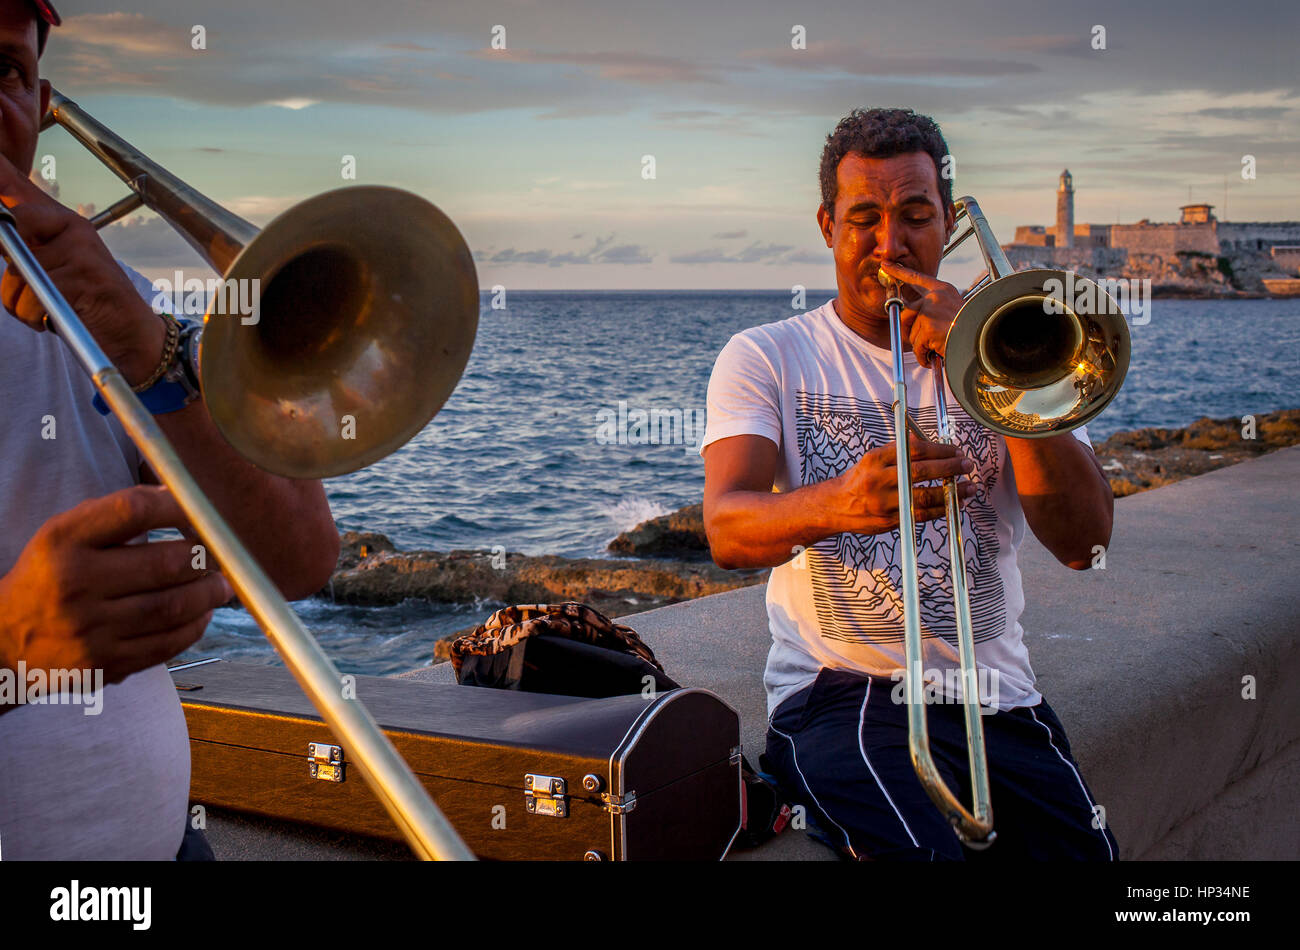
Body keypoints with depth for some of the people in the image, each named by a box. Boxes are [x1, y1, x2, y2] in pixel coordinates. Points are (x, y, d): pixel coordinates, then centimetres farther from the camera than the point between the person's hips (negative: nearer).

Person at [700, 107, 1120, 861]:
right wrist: (834, 503, -33)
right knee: (921, 851, -31)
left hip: (997, 695, 4)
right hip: (841, 692, -3)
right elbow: (728, 532, -11)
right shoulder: (766, 358, 7)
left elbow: (1084, 542, -2)